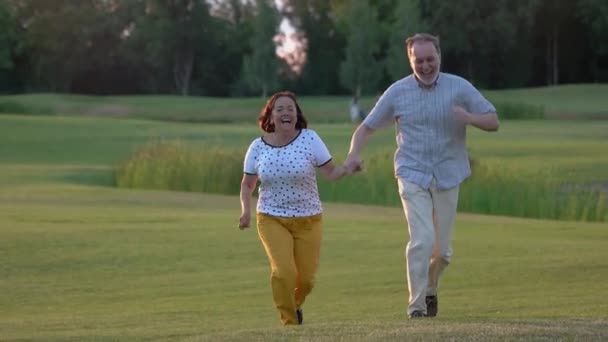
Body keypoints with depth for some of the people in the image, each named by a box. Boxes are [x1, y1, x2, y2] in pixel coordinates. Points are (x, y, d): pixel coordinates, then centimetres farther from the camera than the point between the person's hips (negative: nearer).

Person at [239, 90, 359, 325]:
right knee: (283, 271, -21)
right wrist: (246, 210, -5)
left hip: (308, 220, 1)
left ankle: (295, 305, 38)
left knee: (306, 279, 2)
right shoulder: (258, 147, -2)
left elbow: (330, 172, -4)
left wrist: (348, 169, -25)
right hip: (271, 219, 0)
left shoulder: (309, 139, -6)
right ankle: (289, 322, -1)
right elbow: (247, 183, 11)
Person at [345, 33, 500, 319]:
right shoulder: (398, 92, 0)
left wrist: (469, 118, -23)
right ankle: (416, 306, -10)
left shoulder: (459, 88, -1)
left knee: (442, 250, 6)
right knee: (422, 240, -18)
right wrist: (354, 154, -14)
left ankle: (430, 289, 36)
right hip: (412, 176, -1)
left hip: (447, 177, 2)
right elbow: (367, 127, 6)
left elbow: (493, 122, -2)